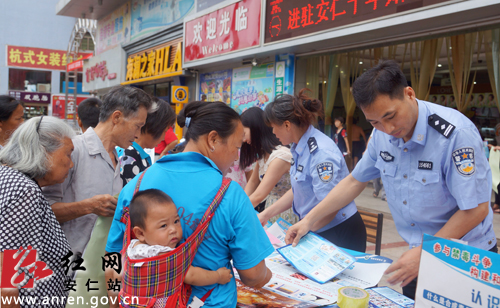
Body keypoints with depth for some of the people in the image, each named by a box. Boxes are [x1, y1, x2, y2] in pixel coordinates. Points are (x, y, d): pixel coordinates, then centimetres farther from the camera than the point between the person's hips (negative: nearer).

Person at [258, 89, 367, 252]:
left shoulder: (321, 153, -25)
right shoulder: (300, 147, 4)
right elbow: (298, 190, 14)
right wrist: (266, 214, 11)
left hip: (341, 235, -9)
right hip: (319, 233, 9)